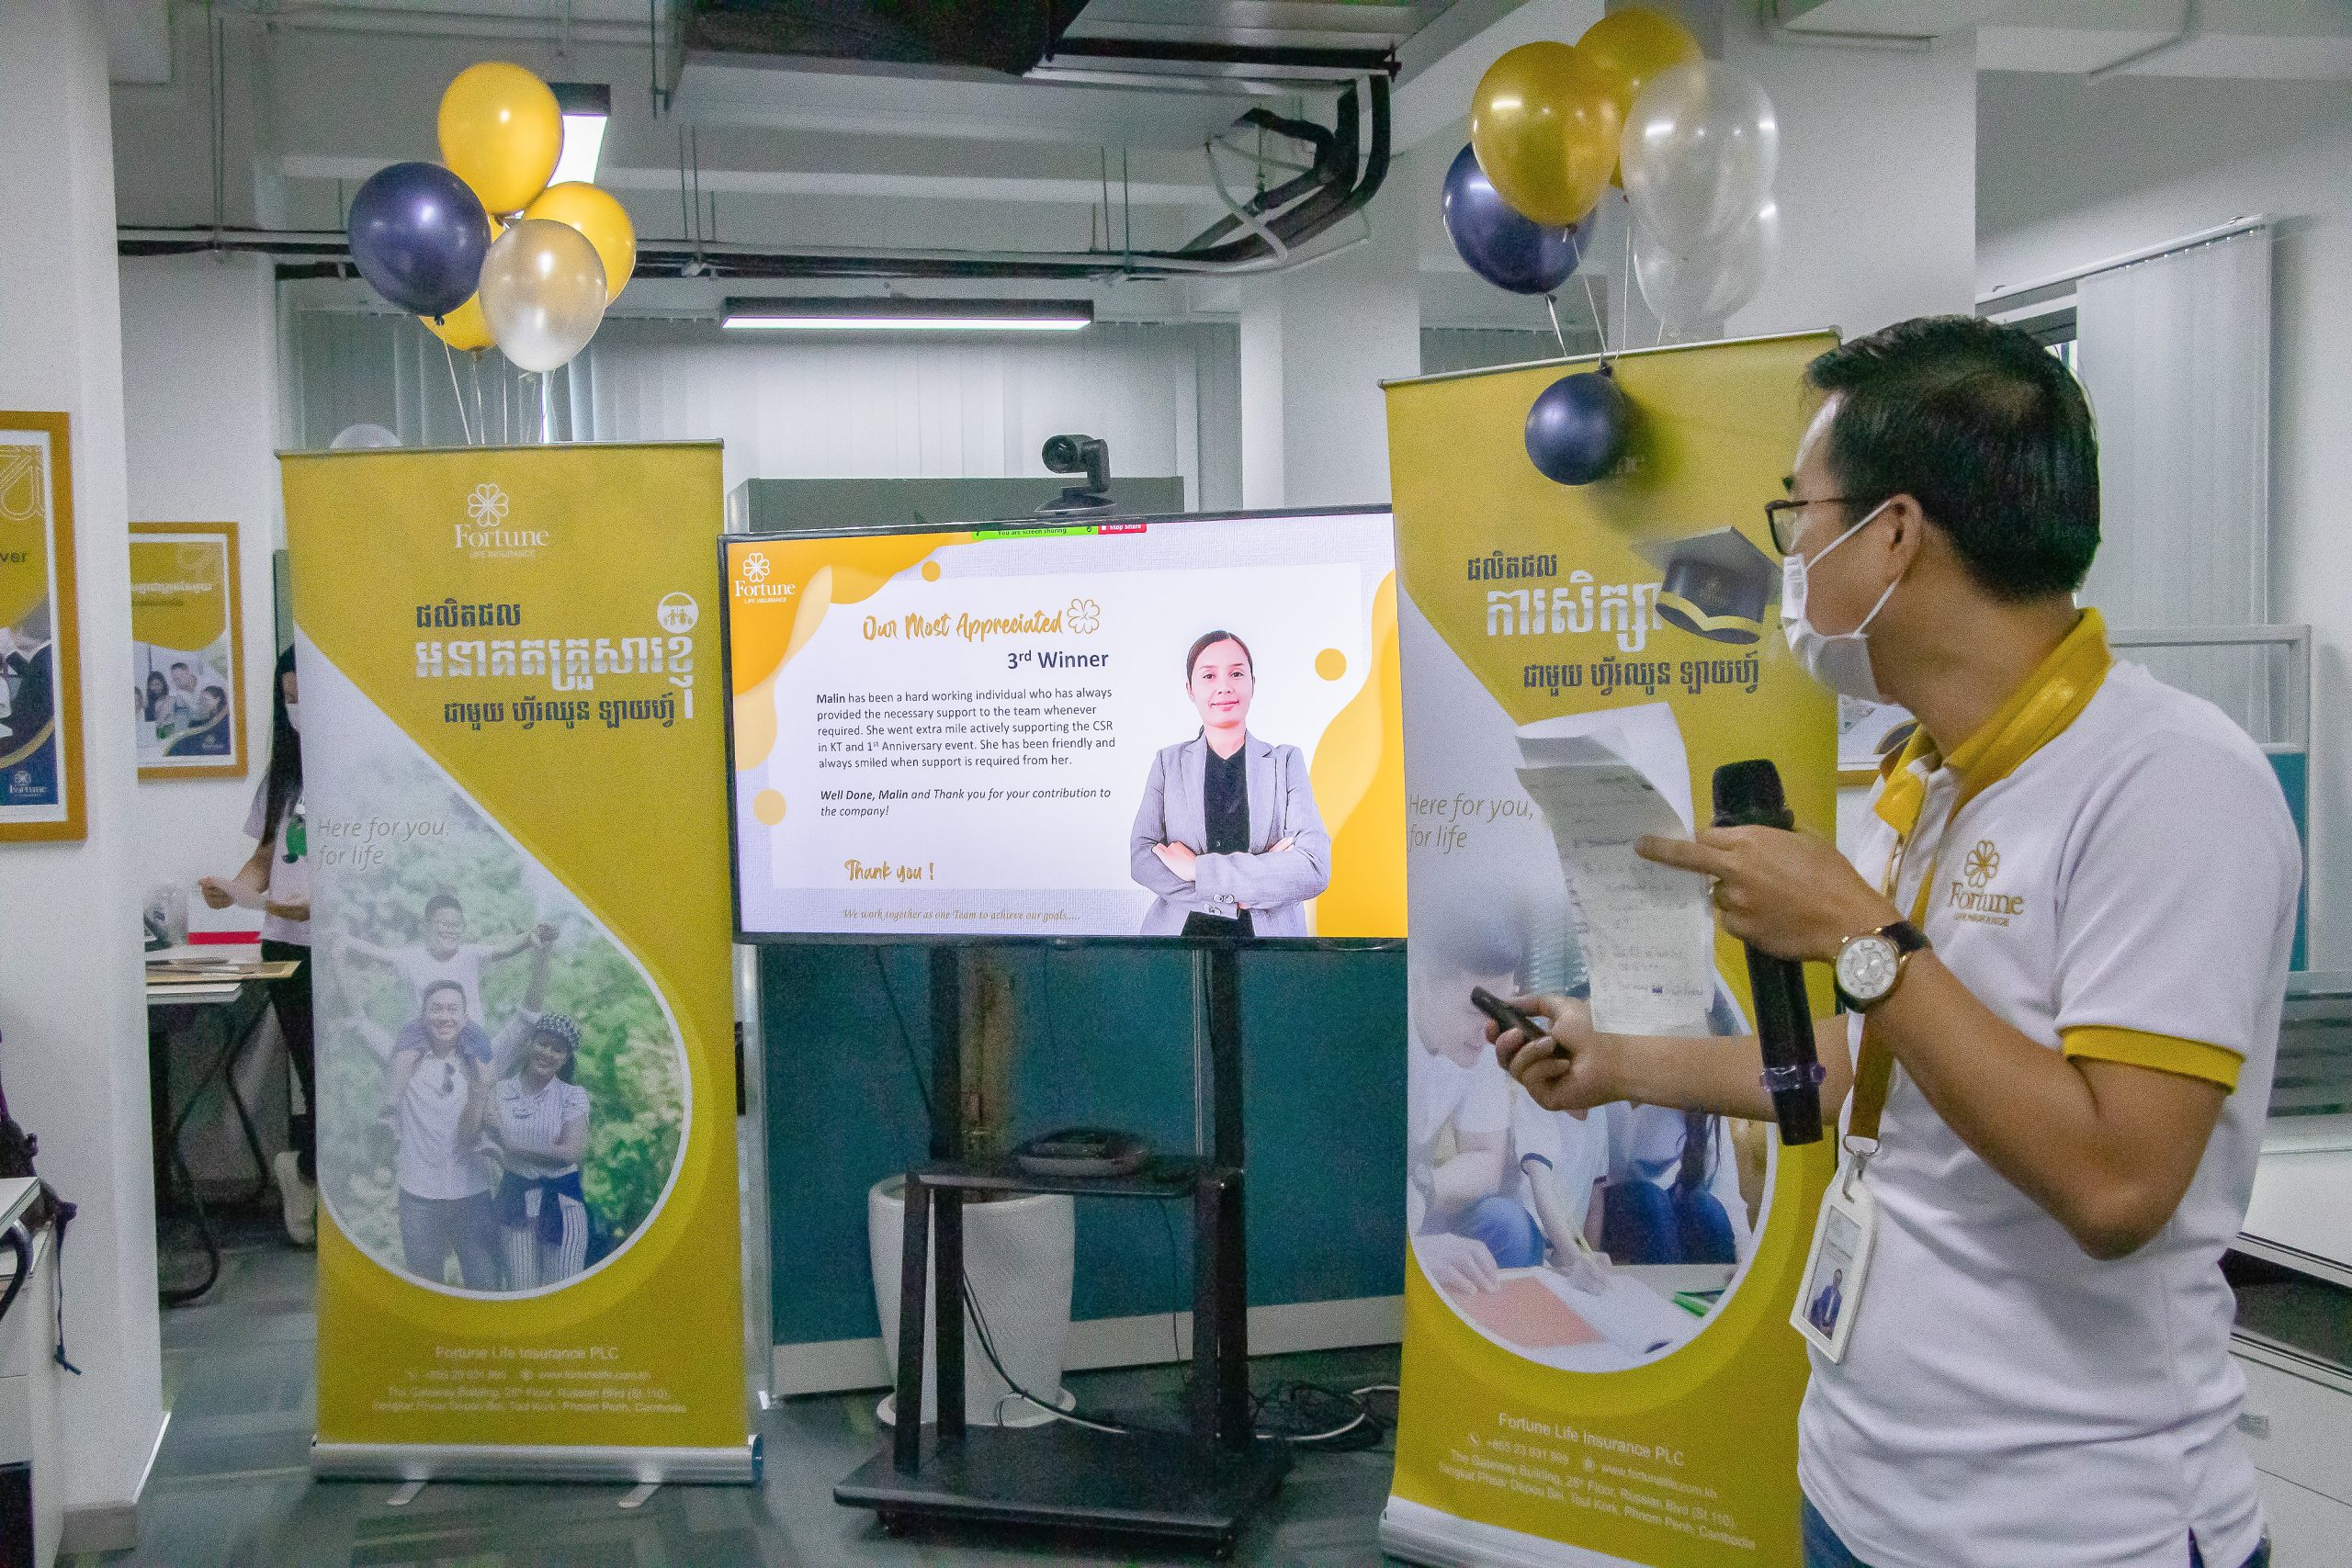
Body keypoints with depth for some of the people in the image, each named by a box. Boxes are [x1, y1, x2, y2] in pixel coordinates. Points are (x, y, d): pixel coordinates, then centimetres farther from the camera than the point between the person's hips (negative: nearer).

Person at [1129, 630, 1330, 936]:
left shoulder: (1286, 762, 2)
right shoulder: (1168, 762, 6)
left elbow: (1314, 869, -12)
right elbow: (1140, 857, -6)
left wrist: (1198, 868, -15)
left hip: (1269, 935, -1)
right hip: (1180, 933, 1)